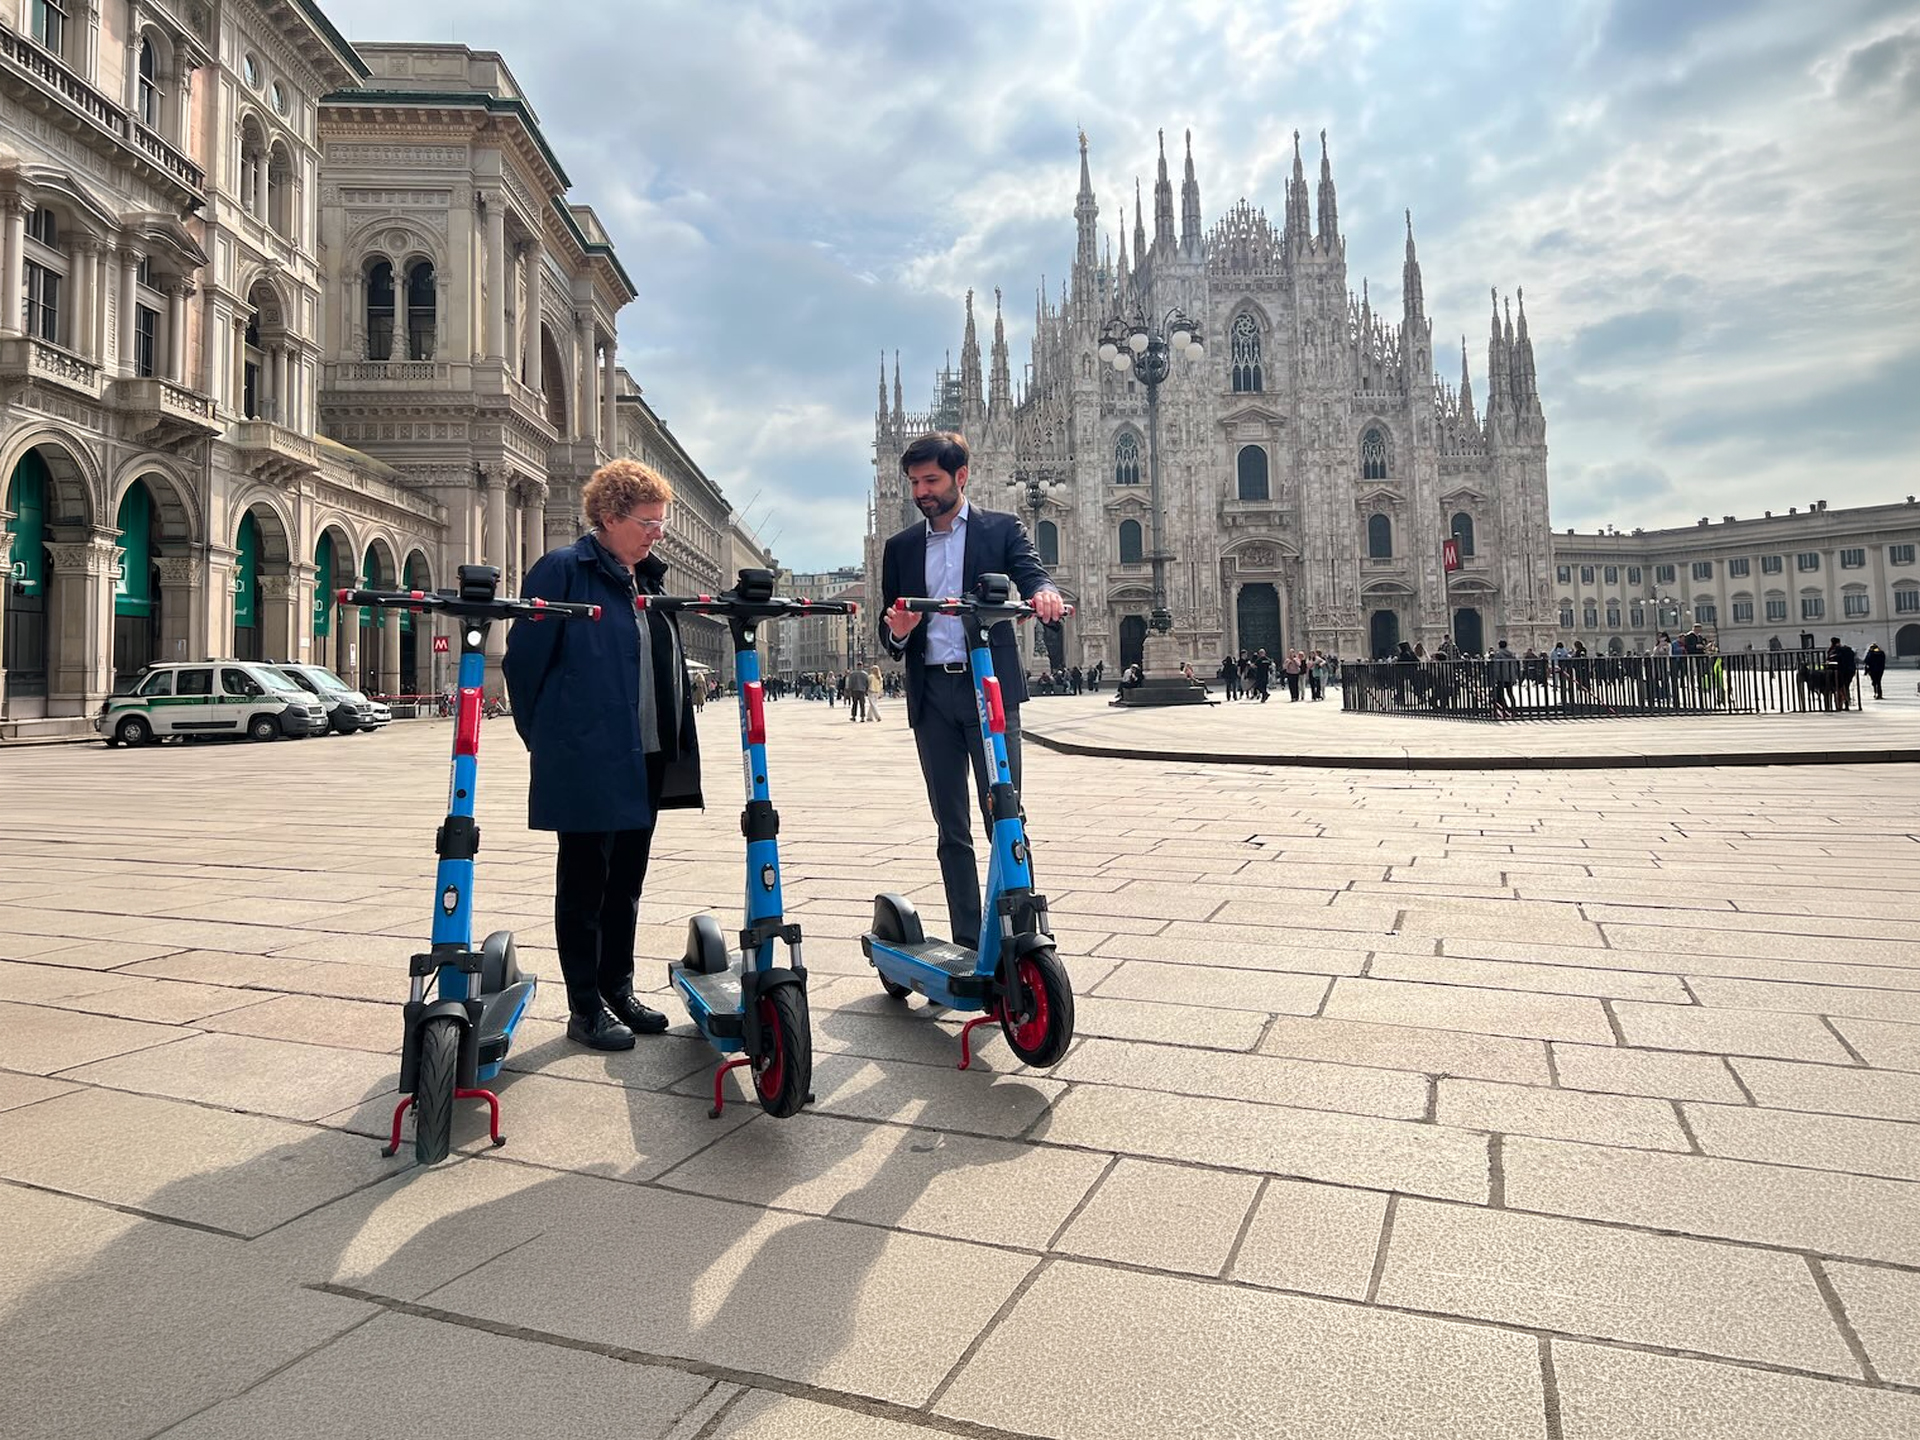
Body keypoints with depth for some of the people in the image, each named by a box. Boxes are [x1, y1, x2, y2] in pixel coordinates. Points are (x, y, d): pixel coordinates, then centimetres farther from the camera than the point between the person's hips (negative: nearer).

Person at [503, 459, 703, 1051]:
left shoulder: (650, 578, 15)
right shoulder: (563, 569, -8)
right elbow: (526, 659, -8)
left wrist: (676, 740, 15)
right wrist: (546, 736, -2)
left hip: (647, 760, 7)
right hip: (588, 762, -7)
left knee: (627, 881, 15)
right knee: (584, 884, 4)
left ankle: (618, 991, 28)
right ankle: (585, 1008, 14)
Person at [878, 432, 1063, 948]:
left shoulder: (1002, 529, 8)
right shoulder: (900, 546, 16)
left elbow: (1031, 573, -9)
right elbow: (888, 634, 15)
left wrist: (1045, 592, -33)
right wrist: (897, 631, -10)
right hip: (931, 696, 4)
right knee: (951, 827, 6)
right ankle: (967, 942, 13)